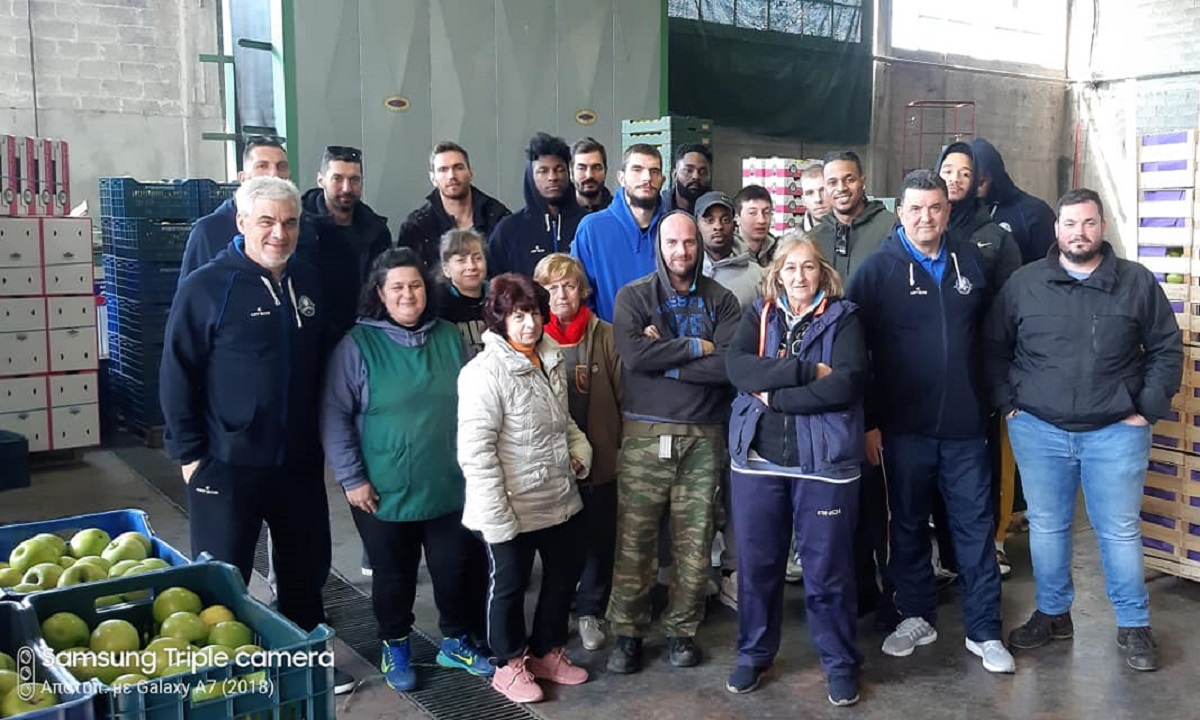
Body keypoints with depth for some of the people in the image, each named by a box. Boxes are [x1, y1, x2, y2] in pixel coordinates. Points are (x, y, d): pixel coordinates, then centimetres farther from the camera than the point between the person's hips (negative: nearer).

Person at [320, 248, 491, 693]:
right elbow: (334, 416, -8)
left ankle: (456, 642, 36)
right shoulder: (358, 344, -9)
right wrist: (350, 478, -12)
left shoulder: (449, 337, 2)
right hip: (385, 491, -3)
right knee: (394, 574, 14)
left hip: (450, 484, 3)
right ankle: (395, 647, 38)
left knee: (458, 568, 13)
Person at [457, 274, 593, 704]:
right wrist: (497, 516, -24)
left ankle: (547, 652, 41)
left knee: (563, 578, 20)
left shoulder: (552, 359, 5)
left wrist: (580, 450, 3)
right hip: (513, 508, -7)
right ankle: (510, 665, 32)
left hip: (562, 500, 8)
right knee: (509, 586, 12)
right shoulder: (486, 371, -20)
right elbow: (475, 452, -23)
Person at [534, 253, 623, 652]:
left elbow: (623, 394, -1)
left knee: (599, 539, 11)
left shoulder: (606, 336, -3)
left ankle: (590, 612, 30)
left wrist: (621, 444, -3)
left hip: (600, 458, 1)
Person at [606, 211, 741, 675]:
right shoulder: (634, 296, 3)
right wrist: (696, 348, -10)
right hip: (644, 435, -1)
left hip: (703, 437, 2)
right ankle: (627, 633, 16)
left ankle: (682, 630, 23)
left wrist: (663, 359, -11)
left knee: (695, 544, 7)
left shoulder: (720, 300, 7)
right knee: (634, 540, 1)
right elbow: (632, 354, -15)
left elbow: (728, 365, -9)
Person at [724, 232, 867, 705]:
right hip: (758, 458, 3)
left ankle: (841, 663, 24)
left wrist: (774, 395, -16)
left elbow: (847, 382, -16)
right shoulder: (758, 314, 8)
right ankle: (754, 654, 30)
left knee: (827, 568, 6)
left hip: (823, 461, -2)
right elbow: (737, 367, -11)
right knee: (756, 563, 12)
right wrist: (808, 371, -19)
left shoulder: (843, 318, 1)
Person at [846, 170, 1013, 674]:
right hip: (903, 424, -2)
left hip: (964, 424, 2)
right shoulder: (878, 269, -4)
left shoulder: (970, 260, 5)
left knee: (975, 525, 6)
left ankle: (984, 631, 17)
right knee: (908, 524, 11)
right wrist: (868, 421, -9)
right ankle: (916, 617, 27)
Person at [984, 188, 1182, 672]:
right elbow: (994, 348, 7)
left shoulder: (1137, 282, 0)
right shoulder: (1023, 283, 1)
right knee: (1046, 527, 11)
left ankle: (1134, 625, 23)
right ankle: (1052, 613, 28)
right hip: (1038, 430, 1)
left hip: (1116, 432, -1)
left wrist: (1148, 409, -2)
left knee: (1120, 531, 7)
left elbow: (1167, 348, 4)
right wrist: (1006, 404, 0)